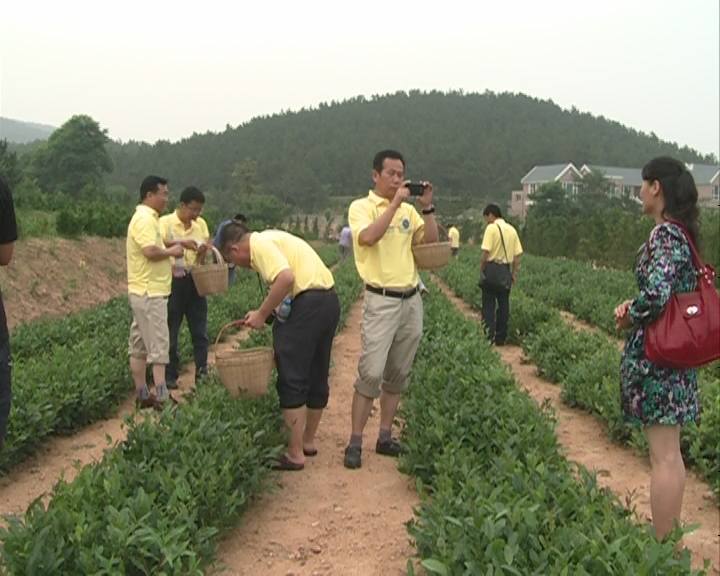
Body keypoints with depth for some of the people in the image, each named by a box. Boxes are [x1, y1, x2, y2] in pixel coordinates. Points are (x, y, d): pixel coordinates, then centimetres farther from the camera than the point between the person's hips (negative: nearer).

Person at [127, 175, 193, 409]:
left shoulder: (147, 218, 17)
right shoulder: (145, 219, -16)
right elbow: (150, 251, -28)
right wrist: (171, 252, -12)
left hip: (144, 292, 10)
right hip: (150, 293, -10)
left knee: (139, 346, 12)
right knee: (159, 346, -7)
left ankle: (142, 395, 19)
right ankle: (161, 397, -4)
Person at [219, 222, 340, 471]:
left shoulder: (260, 245, -8)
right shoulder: (270, 238, 22)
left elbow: (286, 278, -24)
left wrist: (262, 313, -15)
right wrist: (265, 313, 12)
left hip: (308, 304, -10)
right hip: (329, 300, 10)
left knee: (292, 381, -3)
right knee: (316, 377, 18)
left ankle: (295, 454, 2)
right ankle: (308, 441, 31)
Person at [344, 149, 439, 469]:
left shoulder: (409, 210, 13)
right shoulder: (361, 207, -2)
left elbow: (432, 242, 9)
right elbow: (368, 237, -21)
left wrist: (427, 208, -1)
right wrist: (395, 203, -19)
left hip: (412, 299, 6)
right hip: (381, 300, -6)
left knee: (398, 374, 9)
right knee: (371, 373, -10)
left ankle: (385, 437, 19)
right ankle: (355, 443, -1)